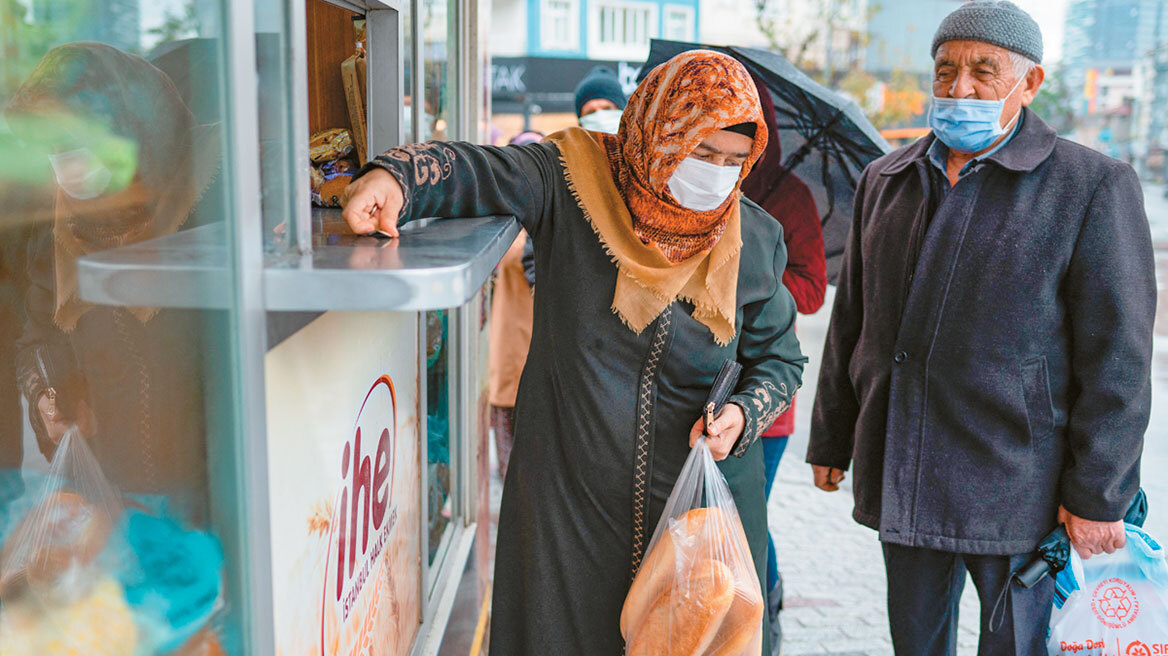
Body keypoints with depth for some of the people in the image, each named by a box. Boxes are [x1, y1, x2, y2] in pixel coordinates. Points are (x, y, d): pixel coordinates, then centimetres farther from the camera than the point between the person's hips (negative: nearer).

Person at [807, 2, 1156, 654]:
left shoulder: (1094, 187, -7)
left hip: (1016, 489, -4)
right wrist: (831, 439, 13)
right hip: (900, 478, 5)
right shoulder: (885, 181, 9)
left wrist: (1099, 496, -11)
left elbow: (1117, 357, -9)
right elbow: (851, 321, 13)